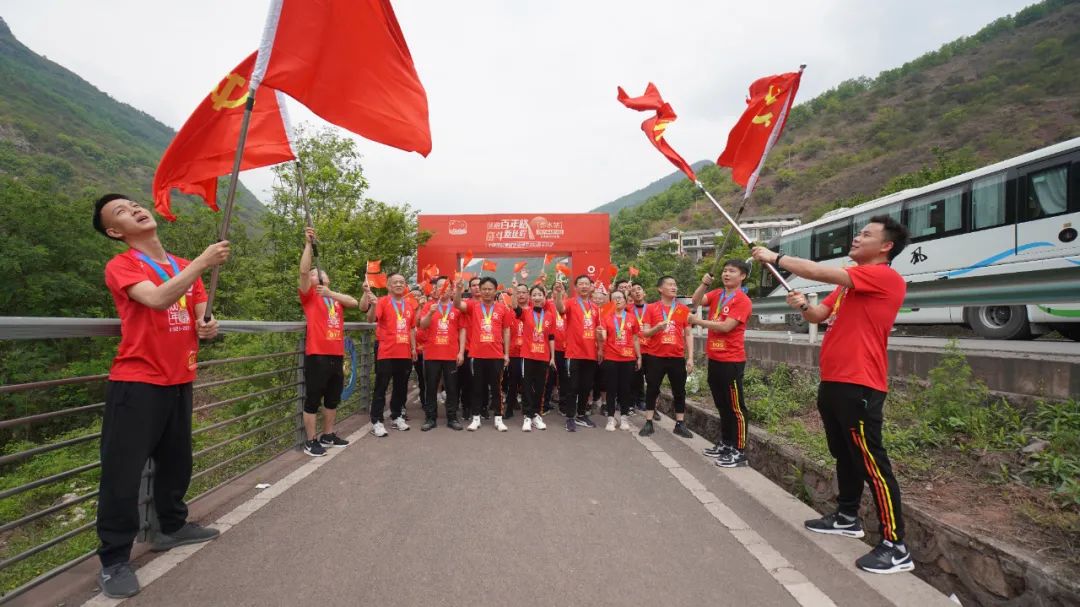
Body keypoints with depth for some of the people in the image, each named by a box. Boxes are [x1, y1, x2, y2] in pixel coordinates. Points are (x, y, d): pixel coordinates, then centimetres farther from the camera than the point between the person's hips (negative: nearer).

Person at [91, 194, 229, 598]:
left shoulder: (187, 267, 12)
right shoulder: (120, 266, -8)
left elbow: (201, 315, 13)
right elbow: (157, 298, -27)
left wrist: (208, 327, -10)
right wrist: (203, 262, -28)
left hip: (179, 380, 6)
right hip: (136, 382, -6)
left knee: (176, 460, 17)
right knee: (123, 470, -2)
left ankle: (172, 527, 35)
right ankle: (114, 560, 11)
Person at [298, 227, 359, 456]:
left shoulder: (337, 298, 17)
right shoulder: (310, 297, 2)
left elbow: (354, 302, -2)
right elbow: (303, 271, -12)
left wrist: (330, 293, -12)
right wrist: (308, 244, -15)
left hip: (337, 356, 6)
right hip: (317, 355, -6)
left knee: (333, 399, 15)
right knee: (313, 399, 1)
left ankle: (328, 435, 29)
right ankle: (310, 441, 10)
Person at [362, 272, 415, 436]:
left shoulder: (409, 305, 11)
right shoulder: (383, 302, -5)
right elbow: (371, 319, -20)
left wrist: (413, 347, 15)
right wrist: (373, 305, -39)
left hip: (405, 354, 6)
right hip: (386, 353, -5)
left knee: (401, 387, 14)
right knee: (381, 388, 0)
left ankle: (397, 417, 27)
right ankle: (376, 422, 6)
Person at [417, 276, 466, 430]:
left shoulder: (457, 307, 5)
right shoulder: (429, 305, 7)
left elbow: (462, 330, 4)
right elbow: (422, 325, -3)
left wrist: (461, 352, -3)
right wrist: (430, 313, -22)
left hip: (452, 355, 0)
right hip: (432, 354, 0)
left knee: (452, 388, 5)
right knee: (431, 387, 6)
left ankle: (452, 418, 13)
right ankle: (430, 418, 14)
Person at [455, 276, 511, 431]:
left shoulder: (502, 308, 4)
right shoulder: (473, 305, 3)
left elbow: (506, 331, 8)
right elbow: (457, 304, -14)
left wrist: (506, 353, 5)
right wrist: (459, 288, -31)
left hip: (496, 355, 0)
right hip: (477, 354, 0)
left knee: (496, 387, 8)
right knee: (477, 387, 9)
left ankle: (498, 419, 17)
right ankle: (476, 418, 18)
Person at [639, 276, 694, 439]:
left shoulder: (684, 309, 4)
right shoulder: (651, 308, 1)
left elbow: (688, 335, 6)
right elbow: (645, 332, 1)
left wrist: (690, 357, -1)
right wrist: (657, 328, -21)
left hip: (677, 357, 1)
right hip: (656, 357, -1)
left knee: (679, 391, 6)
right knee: (652, 390, 4)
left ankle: (680, 424, 17)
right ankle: (648, 423, 15)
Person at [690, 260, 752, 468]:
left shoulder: (742, 300, -12)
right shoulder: (716, 294, 11)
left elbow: (726, 326, -20)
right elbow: (696, 301, -2)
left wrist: (698, 321, -15)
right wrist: (704, 283, -15)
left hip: (731, 360, -8)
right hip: (714, 358, 8)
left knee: (735, 406, -1)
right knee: (721, 404, 17)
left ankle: (739, 452, 6)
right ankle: (725, 443, 29)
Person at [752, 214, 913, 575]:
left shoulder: (885, 277, -12)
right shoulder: (849, 281, 18)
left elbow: (824, 273, -22)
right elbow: (819, 315, 18)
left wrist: (776, 258, -13)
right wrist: (802, 305, -5)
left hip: (859, 385, -10)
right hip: (833, 381, 10)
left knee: (871, 461, -6)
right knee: (844, 455, 19)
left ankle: (896, 547, 4)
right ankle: (847, 518, 33)